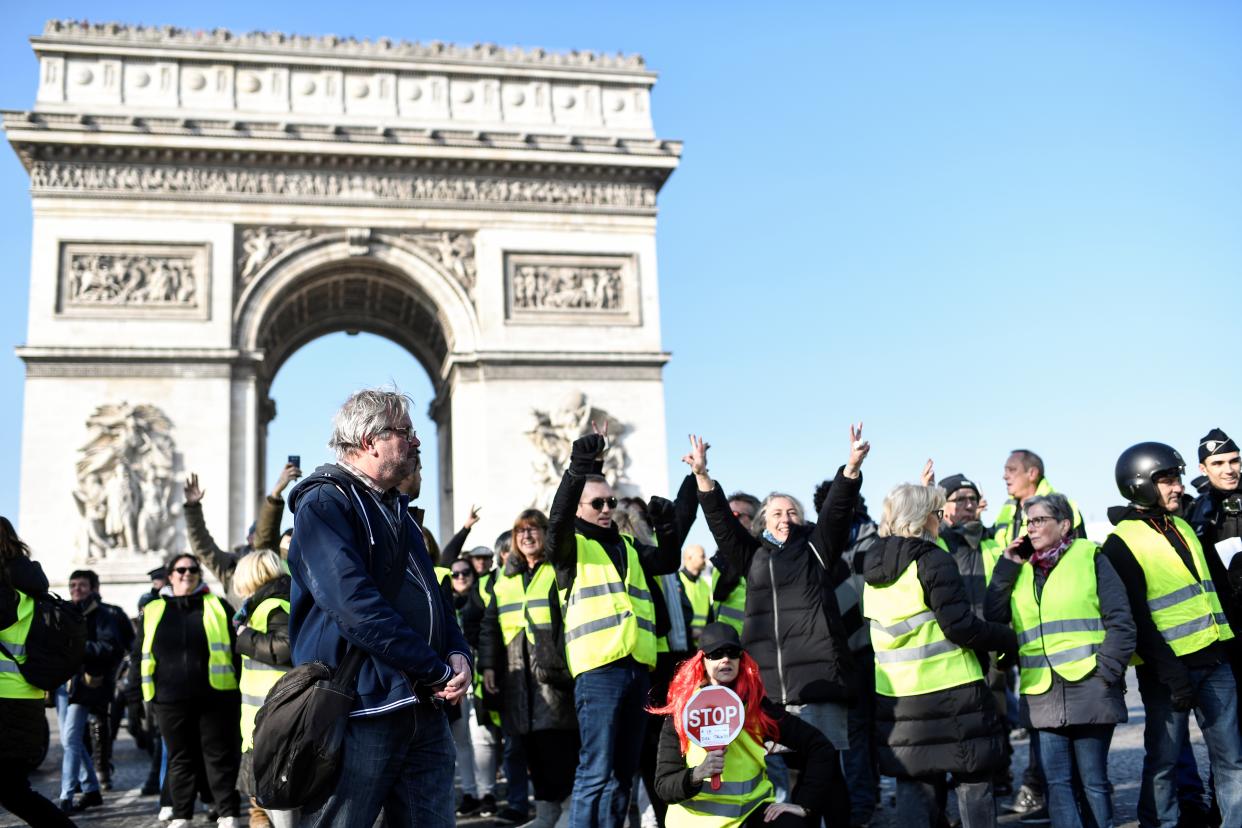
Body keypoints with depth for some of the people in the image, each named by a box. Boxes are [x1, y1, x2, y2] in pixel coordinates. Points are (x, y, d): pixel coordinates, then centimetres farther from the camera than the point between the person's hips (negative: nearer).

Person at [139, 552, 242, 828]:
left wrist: (242, 689, -1)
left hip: (216, 698, -2)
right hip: (171, 700, 2)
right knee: (180, 760, 11)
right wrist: (146, 695, 9)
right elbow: (143, 655, 15)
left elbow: (236, 648, 4)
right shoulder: (153, 611, 10)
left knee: (220, 756, 3)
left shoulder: (218, 607, 5)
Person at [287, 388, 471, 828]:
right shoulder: (324, 504, -9)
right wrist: (437, 672, -17)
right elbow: (357, 608, -21)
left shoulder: (397, 510, 19)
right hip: (361, 710, -8)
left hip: (425, 711, 8)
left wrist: (457, 653, 1)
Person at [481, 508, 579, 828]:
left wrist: (569, 661, -14)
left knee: (558, 741, -9)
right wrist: (488, 664, 10)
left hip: (553, 670, -5)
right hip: (517, 673, 5)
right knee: (532, 742, 5)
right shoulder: (505, 577, 19)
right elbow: (490, 624, 20)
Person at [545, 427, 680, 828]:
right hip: (598, 667, -6)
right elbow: (558, 516, -15)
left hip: (637, 666, 6)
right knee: (596, 770, -9)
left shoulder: (628, 546, 22)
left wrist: (666, 526, 1)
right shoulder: (571, 545, 4)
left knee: (623, 771, 11)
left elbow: (668, 562, 20)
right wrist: (580, 469, -29)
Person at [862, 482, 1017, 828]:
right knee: (973, 780, 7)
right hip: (950, 689, -6)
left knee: (914, 784, 10)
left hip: (896, 694, 6)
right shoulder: (933, 561, -13)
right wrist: (1009, 637, -4)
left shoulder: (874, 567, 10)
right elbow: (960, 626, -17)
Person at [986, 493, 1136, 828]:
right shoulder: (1020, 569, 16)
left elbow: (1120, 621, -3)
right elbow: (994, 616, 7)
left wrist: (1106, 670, -12)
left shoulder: (1089, 557, 2)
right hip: (1042, 694, 4)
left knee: (1093, 781, 6)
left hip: (1088, 689, -4)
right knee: (1057, 783, 2)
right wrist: (1006, 567, 4)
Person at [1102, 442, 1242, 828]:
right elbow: (1134, 618, -13)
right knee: (1163, 760, 2)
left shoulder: (1182, 526, 16)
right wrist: (1169, 673, -18)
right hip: (1169, 667, -7)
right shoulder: (1122, 542, -8)